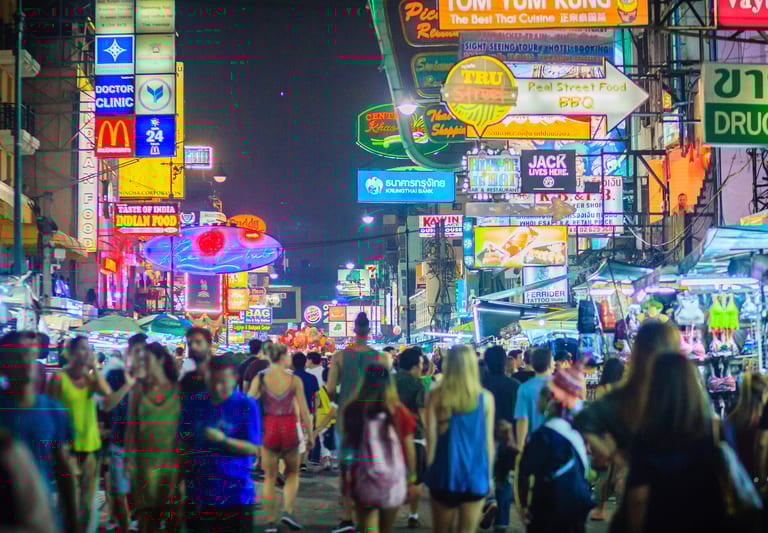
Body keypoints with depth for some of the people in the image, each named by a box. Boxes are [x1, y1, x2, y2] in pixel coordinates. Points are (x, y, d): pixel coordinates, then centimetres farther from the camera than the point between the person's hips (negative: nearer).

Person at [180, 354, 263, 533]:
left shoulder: (247, 405, -5)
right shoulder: (194, 404, 6)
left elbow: (254, 449, -9)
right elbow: (185, 444, 13)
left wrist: (222, 440, -22)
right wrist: (185, 478, 4)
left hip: (235, 496, -3)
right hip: (199, 495, 3)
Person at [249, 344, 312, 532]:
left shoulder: (260, 379, -3)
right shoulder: (294, 380, -4)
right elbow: (304, 409, -4)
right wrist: (310, 434, 5)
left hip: (268, 428, 1)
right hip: (290, 428, -1)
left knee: (270, 478, 10)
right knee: (292, 473, 18)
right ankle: (288, 511, 2)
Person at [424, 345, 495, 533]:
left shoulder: (437, 396, -6)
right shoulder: (486, 398, -4)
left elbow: (431, 437, -4)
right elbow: (488, 439, 0)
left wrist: (429, 469, 8)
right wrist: (489, 474, 11)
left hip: (444, 473, 0)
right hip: (475, 474, 0)